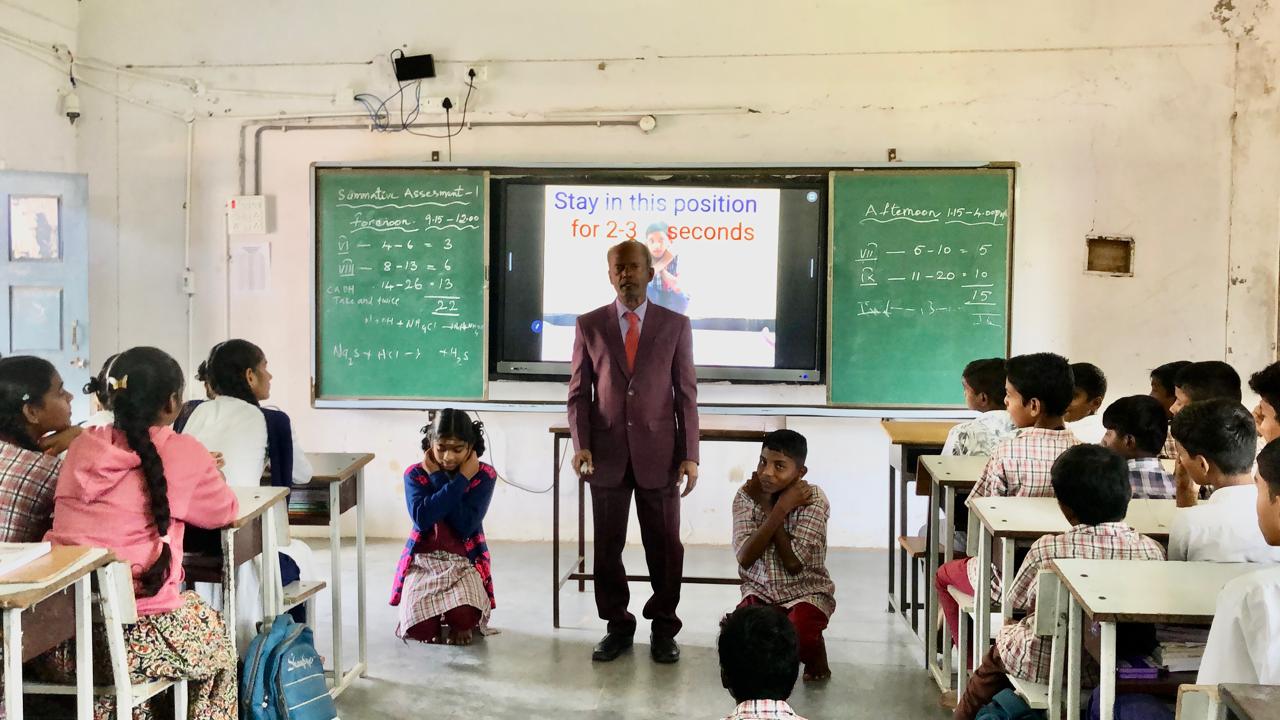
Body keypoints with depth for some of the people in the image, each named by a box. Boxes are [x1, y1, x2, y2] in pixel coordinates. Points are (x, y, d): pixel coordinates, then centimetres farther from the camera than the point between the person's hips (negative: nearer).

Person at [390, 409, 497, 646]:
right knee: (419, 629, -24)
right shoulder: (415, 474, -2)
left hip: (465, 562, -1)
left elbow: (465, 525, -17)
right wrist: (457, 483, -18)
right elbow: (422, 519, -20)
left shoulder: (484, 475, -5)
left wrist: (440, 479, -15)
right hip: (423, 561, 1)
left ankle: (461, 624, 7)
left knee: (463, 617, -32)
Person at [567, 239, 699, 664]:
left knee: (665, 546, 4)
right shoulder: (589, 325, 6)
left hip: (659, 454, -1)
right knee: (607, 546, 7)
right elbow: (579, 392, 6)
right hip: (607, 455, 1)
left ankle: (664, 629, 18)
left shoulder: (676, 325, 4)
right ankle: (618, 627, 20)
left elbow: (686, 395, 3)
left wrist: (690, 455, -3)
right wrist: (581, 445, -7)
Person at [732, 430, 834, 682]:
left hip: (805, 592, -3)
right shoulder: (746, 496, -8)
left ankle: (815, 653, 5)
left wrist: (769, 506, -20)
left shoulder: (814, 500, -16)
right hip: (759, 590, 3)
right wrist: (781, 509, -25)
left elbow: (793, 563, -22)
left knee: (799, 637, -33)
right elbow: (745, 558, -20)